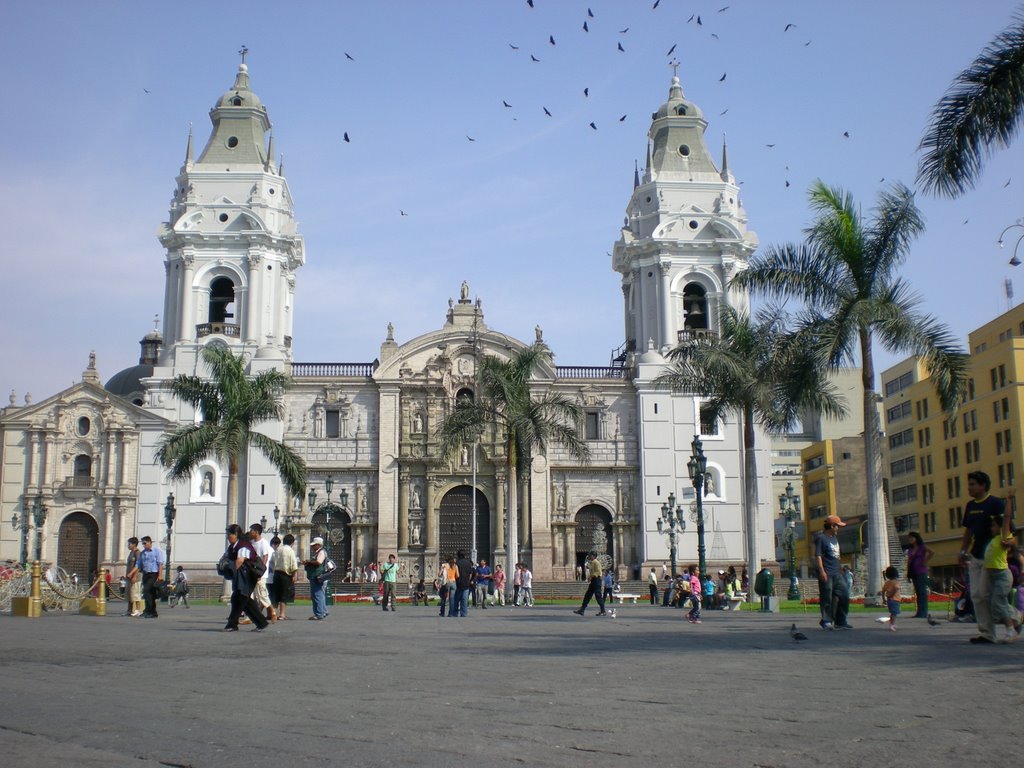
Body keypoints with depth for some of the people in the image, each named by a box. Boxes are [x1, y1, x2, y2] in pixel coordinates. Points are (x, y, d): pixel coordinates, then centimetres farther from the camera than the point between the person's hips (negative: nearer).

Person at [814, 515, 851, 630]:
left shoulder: (835, 538, 19)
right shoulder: (821, 538, -8)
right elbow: (817, 555, -14)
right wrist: (821, 571, -21)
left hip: (837, 573, 9)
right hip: (827, 573, -9)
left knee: (845, 595, 5)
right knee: (827, 598, -4)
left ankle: (840, 621, 13)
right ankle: (826, 621, 5)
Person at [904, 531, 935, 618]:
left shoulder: (922, 547, -2)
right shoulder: (910, 550, 17)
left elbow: (932, 552, -20)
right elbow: (908, 562, 17)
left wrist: (925, 561, -16)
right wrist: (908, 574, 9)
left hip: (921, 571, -7)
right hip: (913, 572, 7)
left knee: (922, 591, -9)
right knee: (917, 592, 6)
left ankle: (923, 612, -11)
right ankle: (919, 612, 6)